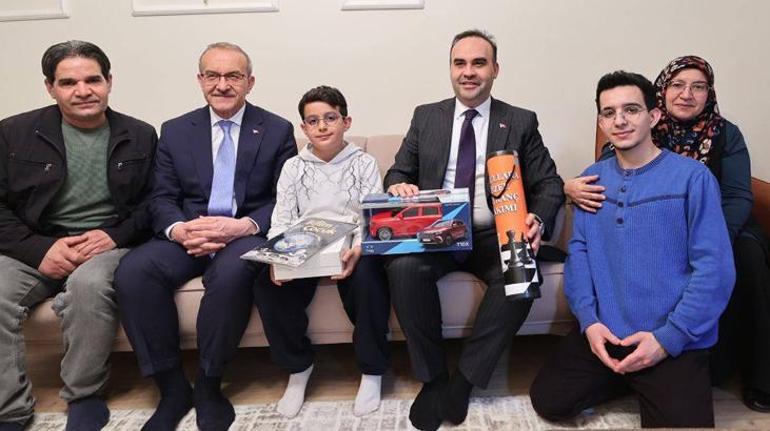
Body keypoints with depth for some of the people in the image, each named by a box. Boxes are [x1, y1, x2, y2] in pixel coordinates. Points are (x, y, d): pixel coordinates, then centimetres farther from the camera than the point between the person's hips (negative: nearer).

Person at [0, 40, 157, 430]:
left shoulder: (140, 136, 8)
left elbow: (152, 203, 6)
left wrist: (115, 234, -12)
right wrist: (40, 249, -12)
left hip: (108, 245, -1)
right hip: (35, 248, 2)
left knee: (89, 283, -34)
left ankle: (84, 396, -12)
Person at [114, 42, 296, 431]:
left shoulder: (277, 131, 7)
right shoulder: (175, 131, 13)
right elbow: (162, 198, 7)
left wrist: (244, 225, -20)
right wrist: (178, 229, -17)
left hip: (249, 234, -2)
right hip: (188, 235, 3)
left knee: (231, 273, -36)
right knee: (132, 271, -26)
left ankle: (208, 386, -13)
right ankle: (172, 387, -11)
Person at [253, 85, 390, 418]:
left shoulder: (364, 163, 9)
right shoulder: (293, 167, 14)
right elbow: (282, 219, 6)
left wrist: (357, 250, -24)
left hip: (352, 249, -2)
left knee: (367, 276, -34)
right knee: (267, 283, -26)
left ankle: (372, 370, -10)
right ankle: (297, 365, -1)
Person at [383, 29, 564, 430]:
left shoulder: (522, 122, 7)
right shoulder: (426, 117, 12)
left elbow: (549, 184, 4)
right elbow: (397, 172, 12)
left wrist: (538, 221, -19)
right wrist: (398, 185, -14)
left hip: (496, 236, 0)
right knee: (403, 267, -30)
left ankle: (464, 378, -12)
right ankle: (432, 376, -9)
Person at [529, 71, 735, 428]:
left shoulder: (693, 177, -8)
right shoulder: (592, 178, 6)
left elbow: (715, 268, -11)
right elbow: (579, 249, 4)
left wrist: (668, 338, -16)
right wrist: (589, 319, -9)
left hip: (675, 342, -3)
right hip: (603, 332, 4)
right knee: (548, 401, -3)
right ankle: (630, 381, 19)